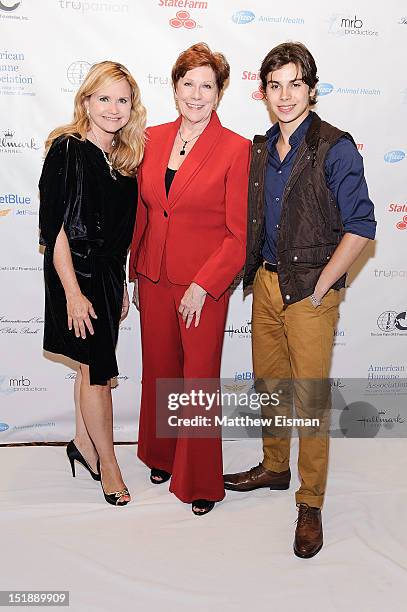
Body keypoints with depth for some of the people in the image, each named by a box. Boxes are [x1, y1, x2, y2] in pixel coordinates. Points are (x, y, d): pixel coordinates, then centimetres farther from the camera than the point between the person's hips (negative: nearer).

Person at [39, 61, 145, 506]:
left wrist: (121, 284, 14)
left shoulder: (125, 157, 7)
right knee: (98, 369, 1)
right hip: (75, 273, -6)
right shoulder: (67, 149, -13)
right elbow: (54, 226, -16)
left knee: (91, 366, 16)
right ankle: (107, 462, 18)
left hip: (109, 276, 6)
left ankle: (84, 443, 34)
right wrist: (73, 292, -19)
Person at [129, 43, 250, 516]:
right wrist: (135, 272, 12)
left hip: (204, 285, -4)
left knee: (200, 378, 4)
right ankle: (162, 455, 40)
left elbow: (240, 233, -10)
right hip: (153, 278, 5)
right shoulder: (154, 139, 5)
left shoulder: (236, 148, -9)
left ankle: (200, 481, 24)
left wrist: (203, 286, -15)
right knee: (158, 370, 16)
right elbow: (142, 211, 12)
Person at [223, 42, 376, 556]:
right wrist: (255, 274, 9)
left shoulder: (335, 148, -11)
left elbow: (360, 227, -13)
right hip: (266, 283, 6)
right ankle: (274, 467, 38)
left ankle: (310, 505, 15)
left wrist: (318, 290, -13)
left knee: (311, 398, 0)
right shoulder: (262, 149, 9)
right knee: (269, 384, 17)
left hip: (309, 291, -6)